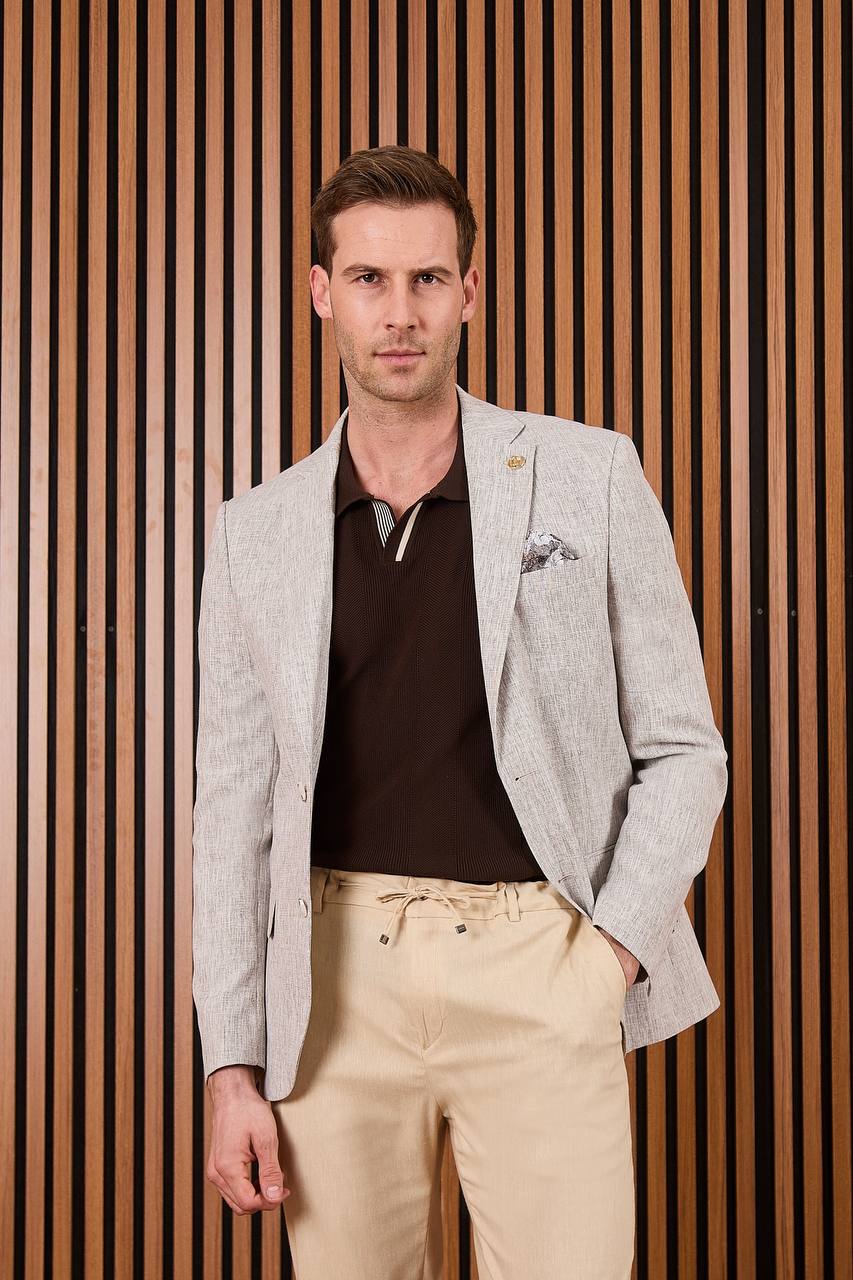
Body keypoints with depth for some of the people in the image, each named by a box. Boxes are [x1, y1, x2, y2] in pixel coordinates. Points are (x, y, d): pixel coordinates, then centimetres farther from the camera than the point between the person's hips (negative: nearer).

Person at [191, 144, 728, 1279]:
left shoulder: (589, 477, 1)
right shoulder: (258, 534, 7)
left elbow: (682, 748, 5)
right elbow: (235, 811, 8)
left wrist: (613, 950, -7)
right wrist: (233, 1069, 4)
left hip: (539, 969, -2)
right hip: (341, 975, 2)